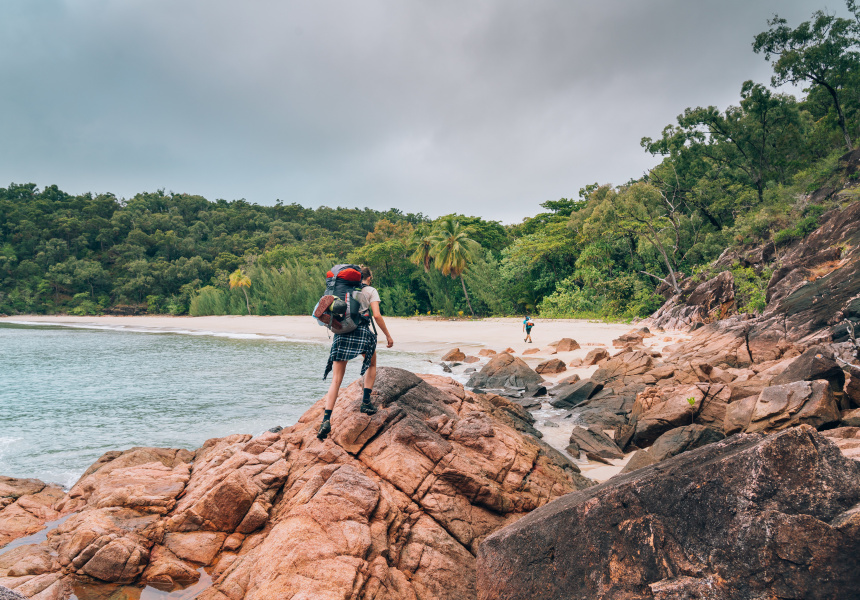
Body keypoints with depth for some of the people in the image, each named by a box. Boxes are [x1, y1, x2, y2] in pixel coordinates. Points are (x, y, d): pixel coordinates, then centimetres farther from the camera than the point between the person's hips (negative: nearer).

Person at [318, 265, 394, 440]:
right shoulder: (371, 291, 7)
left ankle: (326, 419, -10)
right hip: (361, 331, -3)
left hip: (341, 332, 3)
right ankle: (366, 401, 18)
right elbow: (377, 315, -5)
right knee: (371, 365, 27)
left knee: (336, 379, 1)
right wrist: (388, 335, 3)